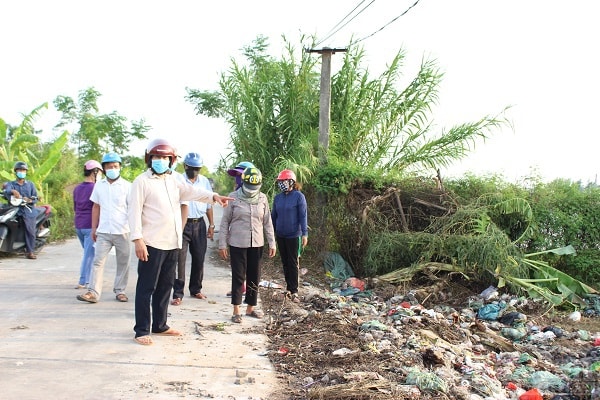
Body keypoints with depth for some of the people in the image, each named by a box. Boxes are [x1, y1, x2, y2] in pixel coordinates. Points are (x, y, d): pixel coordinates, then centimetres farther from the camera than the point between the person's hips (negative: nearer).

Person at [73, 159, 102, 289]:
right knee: (89, 254, -1)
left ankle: (85, 280, 20)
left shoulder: (77, 188, 11)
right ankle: (83, 282, 0)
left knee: (88, 253, 18)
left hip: (78, 225, 8)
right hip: (91, 226, -8)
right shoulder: (95, 188, -12)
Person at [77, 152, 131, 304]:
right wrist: (94, 228, 12)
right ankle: (93, 292, -2)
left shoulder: (127, 186, -2)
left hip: (122, 232, -2)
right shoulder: (99, 186, 9)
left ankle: (120, 291, 18)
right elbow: (96, 207, 15)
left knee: (123, 263, 6)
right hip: (103, 231, 2)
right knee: (98, 261, -2)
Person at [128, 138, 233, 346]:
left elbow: (192, 191, 6)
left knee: (165, 286, 14)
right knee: (147, 287, -2)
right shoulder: (142, 181, -5)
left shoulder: (173, 181, 16)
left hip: (172, 243, 7)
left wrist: (214, 196, -11)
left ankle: (159, 325, 26)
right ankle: (142, 330, 3)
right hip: (152, 243, -7)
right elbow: (135, 211, -11)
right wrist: (137, 239, -19)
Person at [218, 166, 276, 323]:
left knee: (254, 277, 9)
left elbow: (267, 222, 9)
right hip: (237, 244, -3)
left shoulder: (262, 198, 3)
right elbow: (225, 222, -2)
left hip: (257, 244, 3)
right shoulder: (233, 197, -5)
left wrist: (271, 243, 6)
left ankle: (250, 307, 22)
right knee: (238, 276, 1)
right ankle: (236, 311, 8)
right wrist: (222, 244, -4)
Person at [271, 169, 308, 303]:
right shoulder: (277, 198, 6)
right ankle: (288, 287, 21)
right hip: (280, 236, 5)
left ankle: (294, 291, 4)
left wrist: (305, 233, -14)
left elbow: (303, 216, -10)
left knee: (293, 263, -1)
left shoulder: (298, 196, -9)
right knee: (285, 262, 12)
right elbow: (273, 216, 13)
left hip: (294, 236, -5)